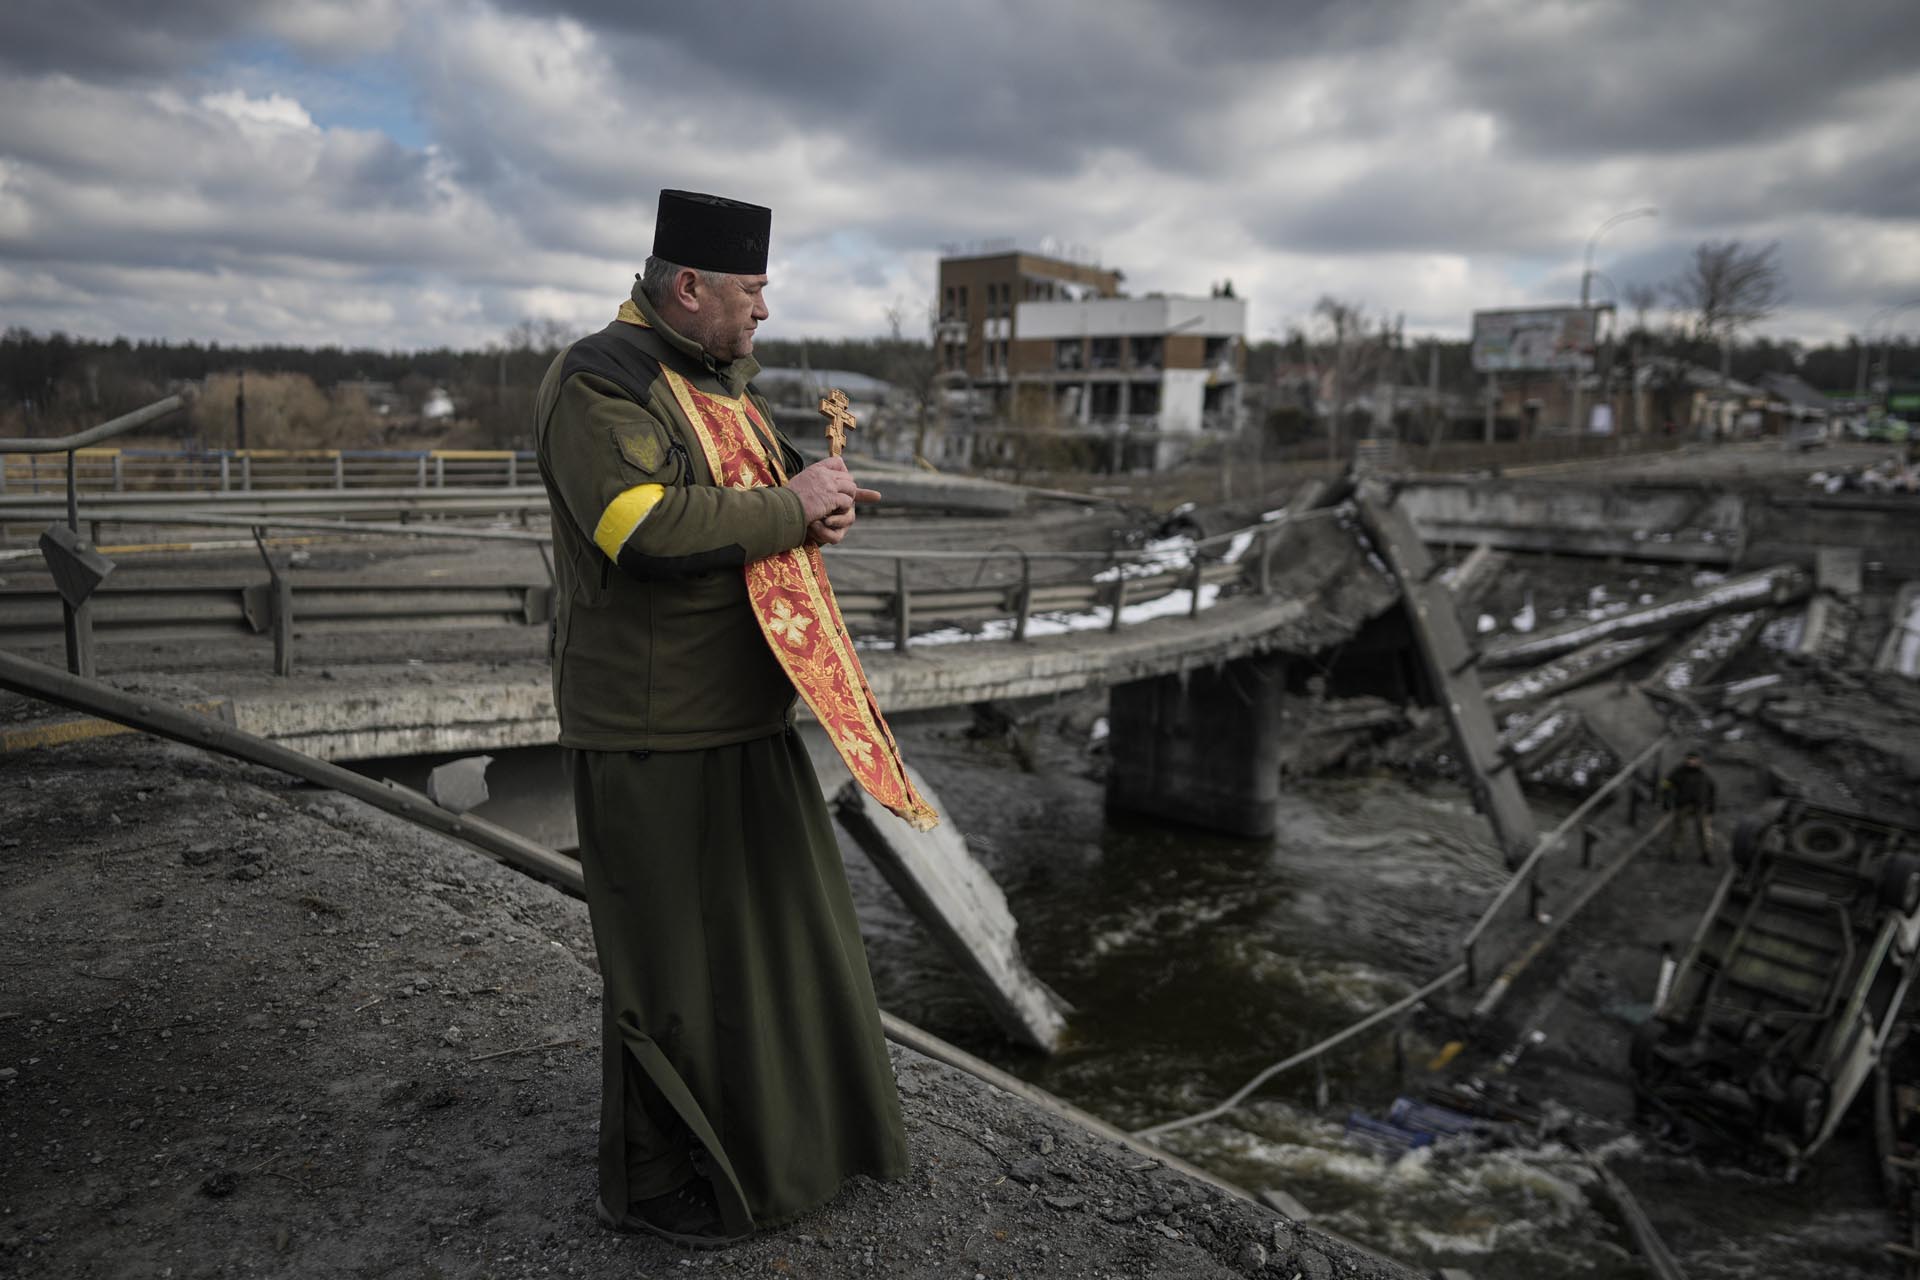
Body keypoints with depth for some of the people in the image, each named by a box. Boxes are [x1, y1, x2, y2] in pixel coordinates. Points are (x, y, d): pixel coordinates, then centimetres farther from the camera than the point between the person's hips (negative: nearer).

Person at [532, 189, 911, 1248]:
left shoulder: (723, 379, 15)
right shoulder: (598, 384, -15)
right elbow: (650, 527, -28)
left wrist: (820, 504, 5)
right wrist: (789, 505, -18)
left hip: (746, 719, 10)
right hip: (653, 733, -10)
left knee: (774, 921, 20)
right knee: (670, 956, 2)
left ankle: (768, 1128, 40)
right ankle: (650, 1181, 22)